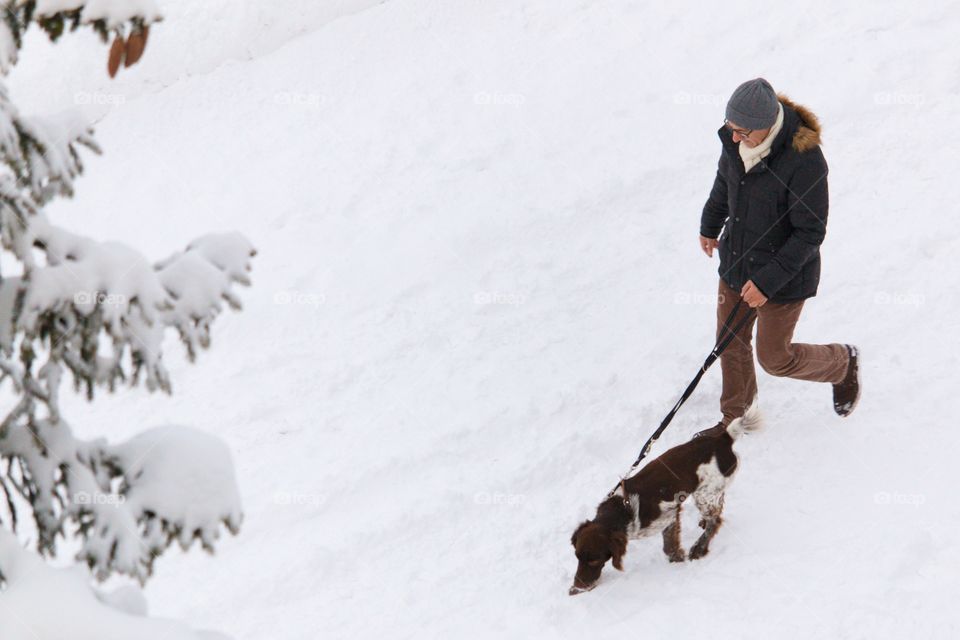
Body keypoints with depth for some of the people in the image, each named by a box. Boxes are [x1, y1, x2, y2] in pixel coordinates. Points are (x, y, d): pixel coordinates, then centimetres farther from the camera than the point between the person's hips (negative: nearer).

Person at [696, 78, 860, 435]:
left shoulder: (804, 160, -31)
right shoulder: (736, 140, -12)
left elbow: (810, 233, -24)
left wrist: (768, 279, -26)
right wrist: (710, 224, 26)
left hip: (784, 273, -6)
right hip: (736, 263, 6)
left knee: (774, 358, 8)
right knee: (731, 344, 17)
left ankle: (843, 364, 37)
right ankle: (734, 419, 40)